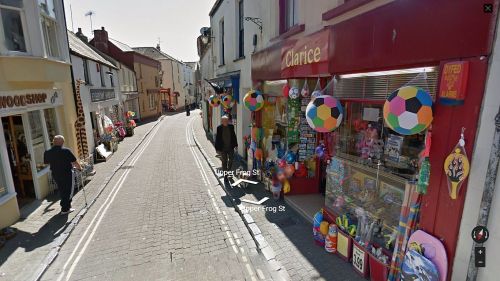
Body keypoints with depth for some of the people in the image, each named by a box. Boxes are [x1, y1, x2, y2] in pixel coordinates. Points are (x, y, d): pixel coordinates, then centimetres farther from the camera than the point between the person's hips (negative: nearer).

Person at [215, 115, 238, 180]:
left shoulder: (231, 126, -2)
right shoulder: (219, 128, -9)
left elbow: (234, 136, 6)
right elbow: (217, 138, -8)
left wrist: (235, 144, 7)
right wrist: (217, 148, -9)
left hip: (230, 147, 3)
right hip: (223, 148, -3)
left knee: (231, 160, 14)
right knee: (224, 161, 6)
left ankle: (228, 171, 38)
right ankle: (225, 174, 19)